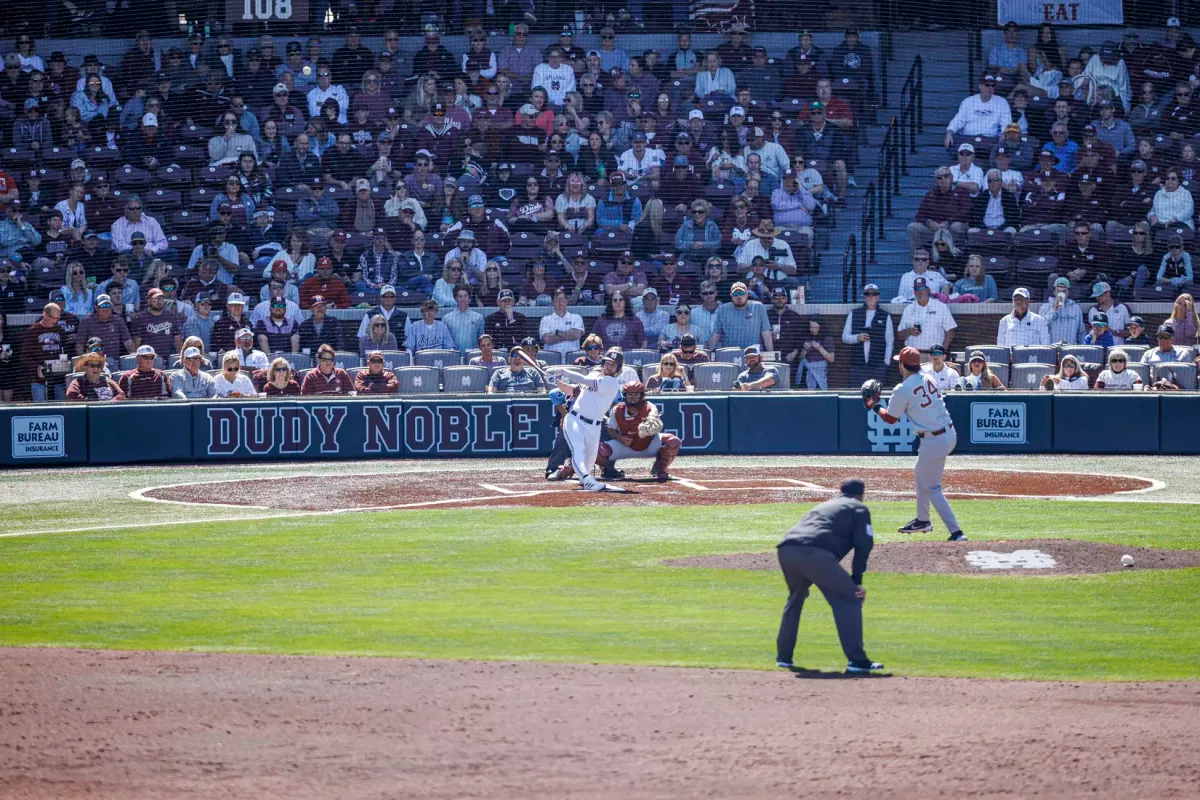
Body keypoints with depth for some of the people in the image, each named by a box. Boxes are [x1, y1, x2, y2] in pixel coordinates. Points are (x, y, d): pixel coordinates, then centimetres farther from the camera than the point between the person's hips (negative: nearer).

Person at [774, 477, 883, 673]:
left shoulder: (823, 506, 39)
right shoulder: (858, 508, 20)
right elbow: (864, 544, 6)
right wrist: (856, 581, 6)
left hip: (785, 550, 7)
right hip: (815, 553, -7)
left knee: (795, 598, 31)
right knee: (849, 599, 2)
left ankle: (783, 656, 34)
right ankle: (856, 660, -7)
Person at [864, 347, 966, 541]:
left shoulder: (902, 390, -14)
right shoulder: (927, 380, 7)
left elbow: (890, 418, -1)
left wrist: (874, 406, 14)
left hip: (933, 441, -8)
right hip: (949, 433, 9)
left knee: (931, 488, 1)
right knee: (920, 472, 28)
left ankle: (956, 532, -7)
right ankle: (922, 520, 41)